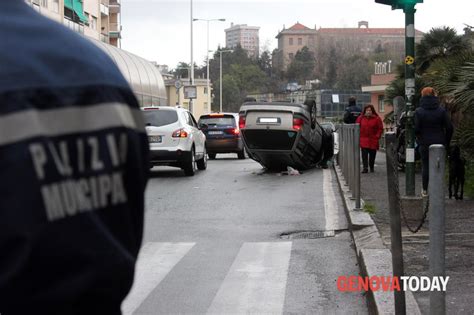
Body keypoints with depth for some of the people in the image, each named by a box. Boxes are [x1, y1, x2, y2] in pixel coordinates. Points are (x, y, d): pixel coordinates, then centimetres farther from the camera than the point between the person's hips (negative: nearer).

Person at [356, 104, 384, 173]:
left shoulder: (377, 119, 1)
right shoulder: (361, 118, 4)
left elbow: (380, 129, 2)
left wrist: (377, 136, -7)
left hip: (373, 140, 0)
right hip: (363, 140, 0)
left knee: (372, 154, 7)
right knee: (364, 154, -11)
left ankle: (371, 167, 22)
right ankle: (365, 168, -13)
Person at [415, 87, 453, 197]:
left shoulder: (419, 111, -7)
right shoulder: (441, 110, -3)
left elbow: (416, 129, -10)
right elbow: (449, 127, -3)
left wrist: (419, 138, 8)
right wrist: (447, 142, 7)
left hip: (425, 143, -1)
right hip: (439, 142, 1)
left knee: (425, 166, 8)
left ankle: (425, 190, 11)